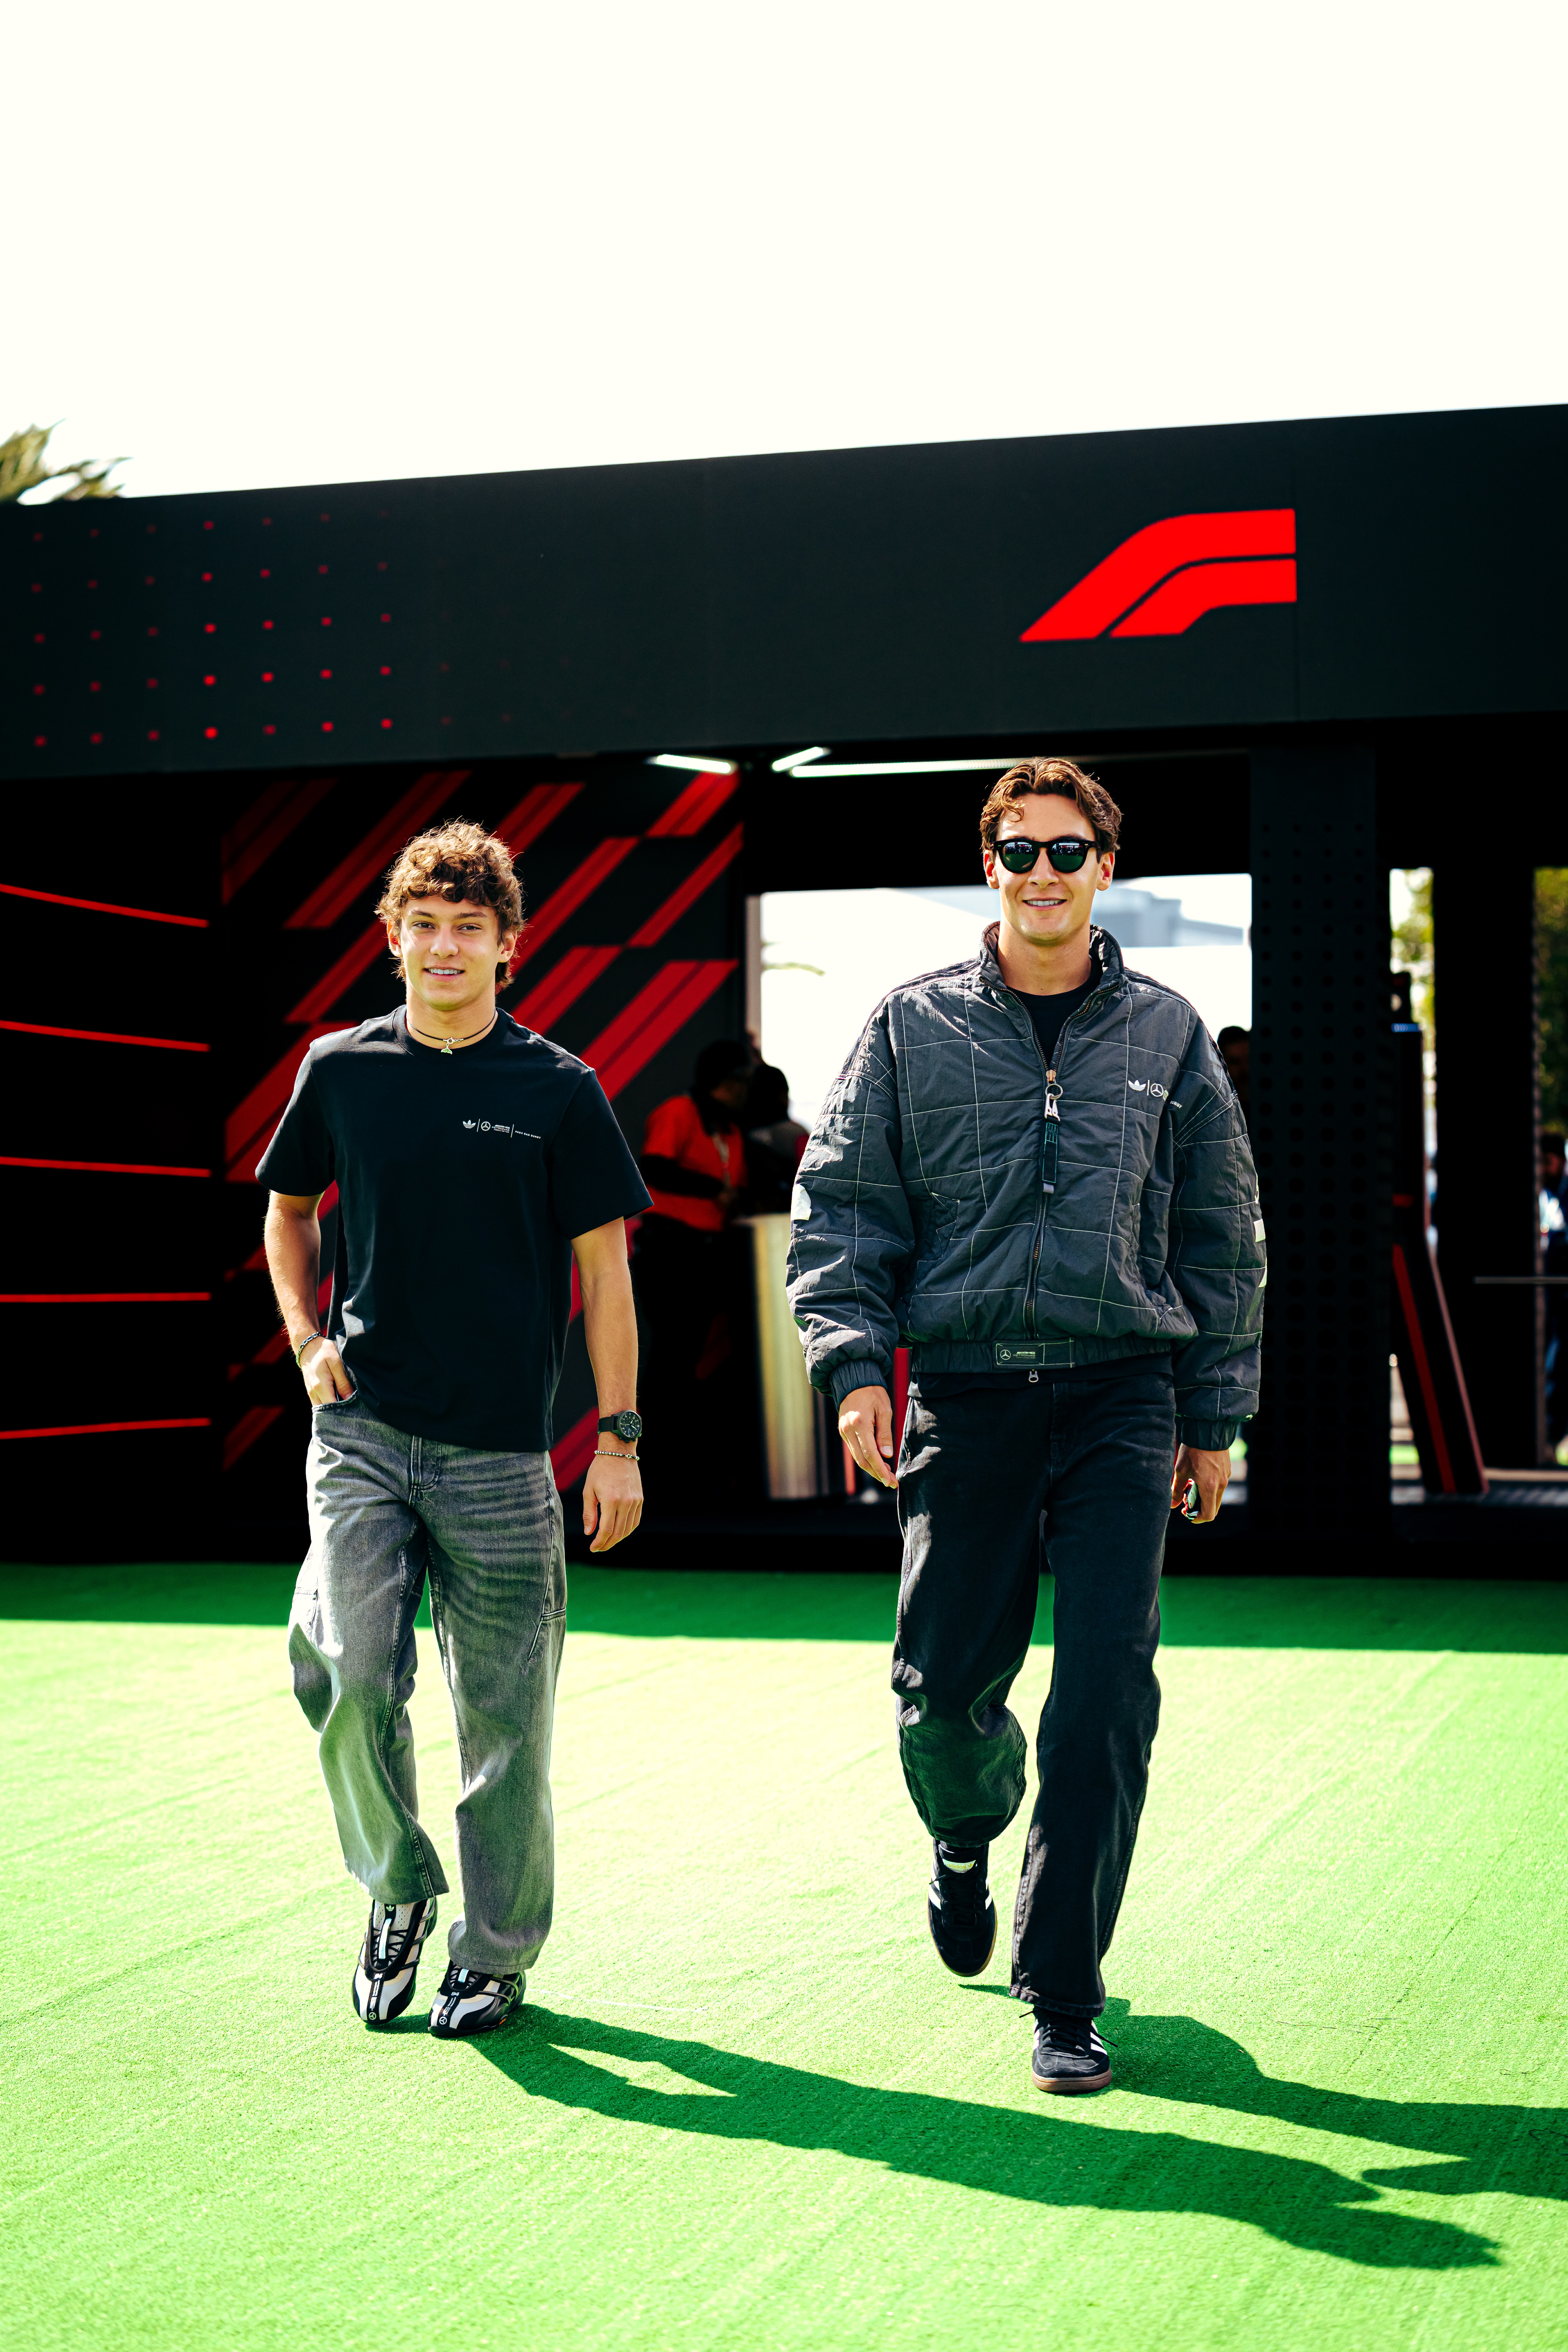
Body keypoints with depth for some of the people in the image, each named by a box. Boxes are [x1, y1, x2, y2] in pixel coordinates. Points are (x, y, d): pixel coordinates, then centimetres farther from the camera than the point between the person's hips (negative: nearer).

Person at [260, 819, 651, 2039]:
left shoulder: (558, 1091, 0)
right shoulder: (343, 1070, 6)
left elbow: (605, 1269, 2)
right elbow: (289, 1208, 22)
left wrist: (619, 1439, -3)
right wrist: (306, 1340, 6)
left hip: (499, 1448, -1)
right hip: (361, 1432, 1)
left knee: (504, 1712, 3)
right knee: (349, 1673, -14)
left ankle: (497, 1952, 19)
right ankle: (399, 1891, 10)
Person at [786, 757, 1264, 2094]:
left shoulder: (1166, 1035, 8)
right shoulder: (916, 1028, 6)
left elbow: (1221, 1234, 13)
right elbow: (843, 1205, 7)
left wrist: (1214, 1416, 11)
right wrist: (854, 1361, -6)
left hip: (1121, 1394, 0)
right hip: (966, 1389, 0)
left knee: (1106, 1694, -7)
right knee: (944, 1682, 2)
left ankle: (1063, 1993, 3)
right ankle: (968, 1833, 40)